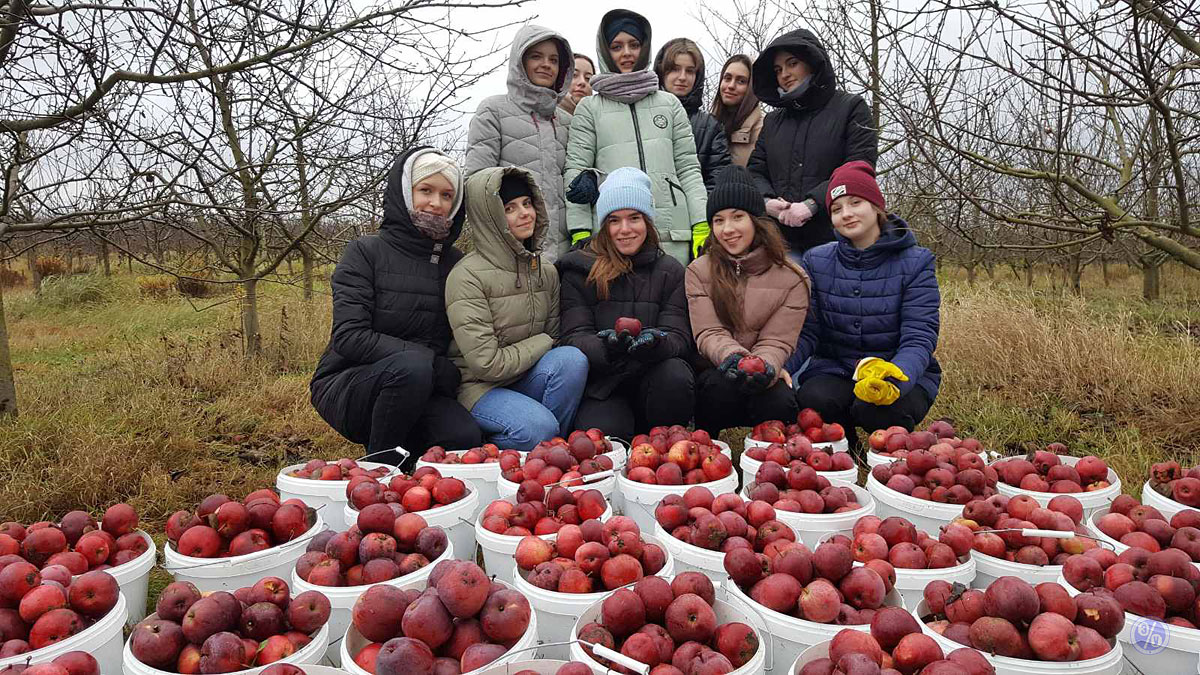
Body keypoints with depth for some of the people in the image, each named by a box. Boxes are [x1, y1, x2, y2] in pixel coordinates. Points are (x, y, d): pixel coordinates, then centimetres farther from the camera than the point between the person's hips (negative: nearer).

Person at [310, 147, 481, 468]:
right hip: (346, 386, -3)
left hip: (421, 391, 3)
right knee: (412, 366, -35)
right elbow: (349, 336, -15)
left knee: (466, 437, -27)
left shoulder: (455, 262, 9)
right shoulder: (365, 252, -4)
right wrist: (431, 363, -21)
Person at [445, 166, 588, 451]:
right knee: (537, 427, -32)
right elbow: (487, 364, -19)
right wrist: (543, 342, -9)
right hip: (478, 386, -6)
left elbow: (555, 336, 11)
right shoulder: (467, 276, -15)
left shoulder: (547, 271, 6)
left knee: (572, 358, -24)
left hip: (524, 381, 6)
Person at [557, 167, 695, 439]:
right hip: (602, 383, -2)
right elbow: (574, 336, -5)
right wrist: (607, 348, -29)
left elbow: (679, 337, -1)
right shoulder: (579, 270, 3)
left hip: (655, 381, 2)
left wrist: (656, 343, -26)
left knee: (675, 375, -31)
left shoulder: (670, 271, 8)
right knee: (602, 433, -31)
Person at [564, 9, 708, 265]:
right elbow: (575, 171, 5)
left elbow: (688, 168, 14)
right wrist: (580, 233, -7)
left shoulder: (670, 104, 18)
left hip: (673, 233, 2)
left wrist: (702, 225, 2)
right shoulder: (589, 108, 12)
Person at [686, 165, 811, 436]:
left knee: (779, 403, -32)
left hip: (765, 375, 0)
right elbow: (709, 333, -7)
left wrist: (763, 366, -30)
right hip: (717, 370, 0)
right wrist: (732, 356, -31)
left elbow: (776, 342, -5)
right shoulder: (699, 271, 4)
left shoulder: (793, 279, 2)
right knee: (723, 386, -34)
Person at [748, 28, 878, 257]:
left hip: (834, 237, -3)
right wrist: (767, 201, -7)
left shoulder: (851, 108, 7)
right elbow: (755, 171, 15)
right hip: (782, 241, 3)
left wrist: (812, 204, -16)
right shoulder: (772, 120, 22)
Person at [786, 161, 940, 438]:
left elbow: (919, 338, -13)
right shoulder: (816, 262, 3)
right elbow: (807, 333, -3)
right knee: (814, 399, -31)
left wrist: (893, 377, -36)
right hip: (834, 370, 2)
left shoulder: (914, 263, -5)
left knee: (875, 411, -35)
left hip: (904, 372, -2)